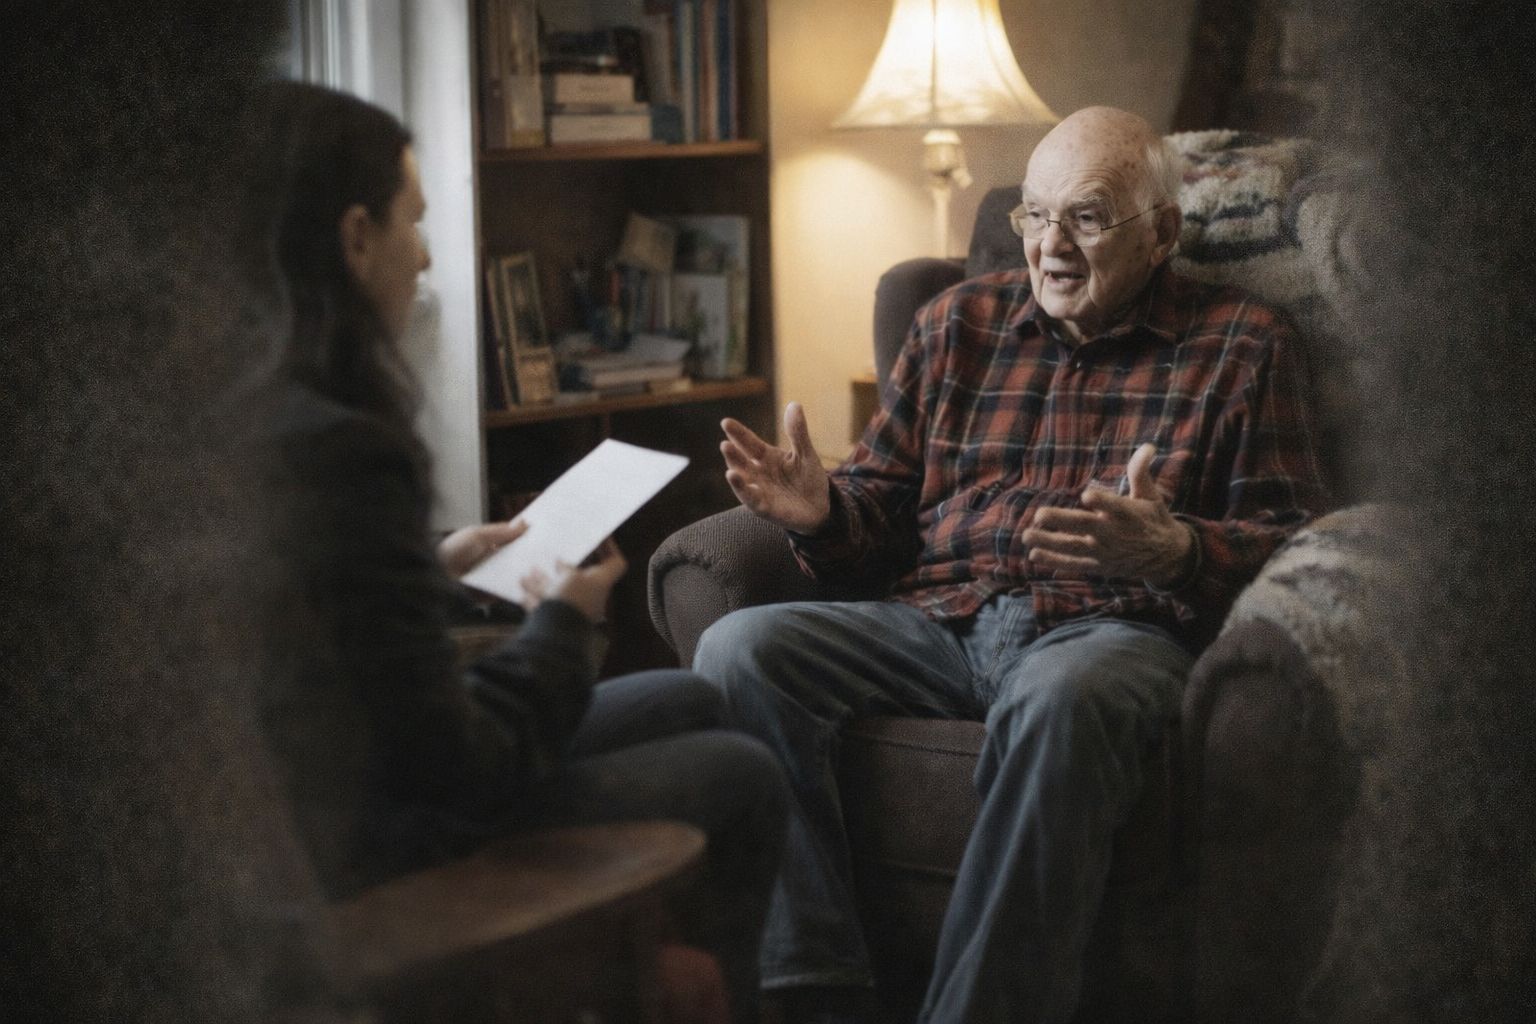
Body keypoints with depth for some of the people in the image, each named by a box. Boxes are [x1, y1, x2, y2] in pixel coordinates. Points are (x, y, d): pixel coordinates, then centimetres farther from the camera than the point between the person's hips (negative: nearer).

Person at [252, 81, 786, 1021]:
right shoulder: (337, 449, -29)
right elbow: (460, 771, -23)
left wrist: (433, 568, 10)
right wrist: (564, 623, -6)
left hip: (314, 787, 9)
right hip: (375, 841, -9)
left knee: (690, 702, 23)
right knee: (742, 779, 10)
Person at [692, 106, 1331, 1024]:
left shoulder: (1242, 345, 12)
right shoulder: (959, 324, 22)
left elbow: (1294, 537, 2)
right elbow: (884, 509, 22)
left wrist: (1171, 550, -19)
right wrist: (821, 511, -3)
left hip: (1109, 629, -4)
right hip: (936, 620, 4)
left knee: (1063, 701, -41)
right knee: (739, 651, -23)